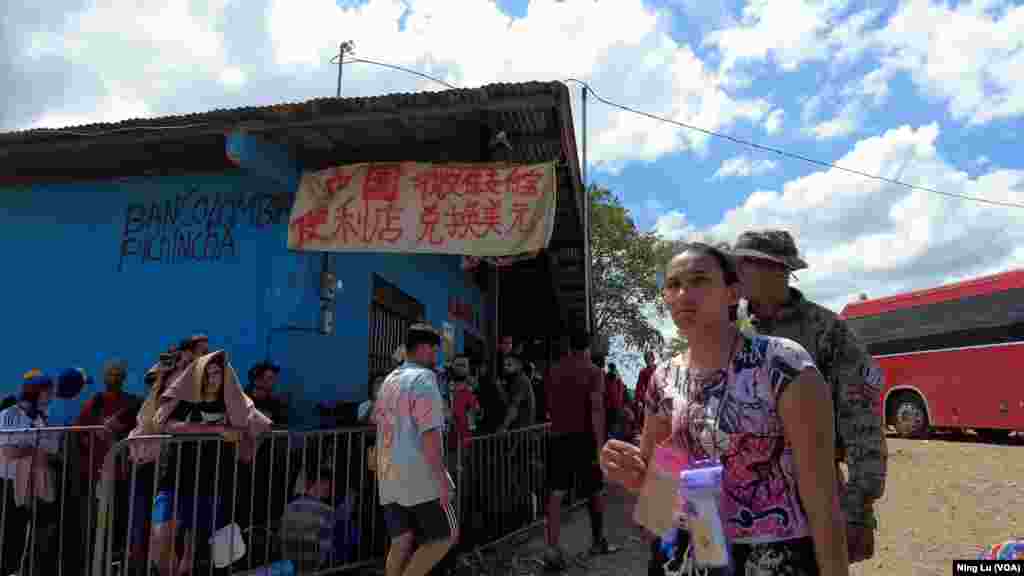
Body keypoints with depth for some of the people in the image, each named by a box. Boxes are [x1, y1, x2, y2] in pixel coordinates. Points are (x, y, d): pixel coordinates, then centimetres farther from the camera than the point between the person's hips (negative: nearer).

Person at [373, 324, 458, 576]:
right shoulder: (424, 378, -12)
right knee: (447, 536, 5)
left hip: (388, 476, 8)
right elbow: (430, 433, -19)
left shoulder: (389, 380, 13)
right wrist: (442, 478, -18)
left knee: (401, 543, 12)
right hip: (420, 475, -8)